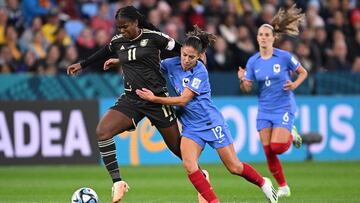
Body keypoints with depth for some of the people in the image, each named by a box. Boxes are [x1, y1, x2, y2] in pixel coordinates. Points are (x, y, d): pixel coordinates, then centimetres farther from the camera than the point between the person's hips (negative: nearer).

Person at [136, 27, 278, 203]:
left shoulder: (200, 72, -19)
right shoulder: (172, 64, -5)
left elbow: (183, 100, -21)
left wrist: (154, 98, -22)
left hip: (211, 122, -4)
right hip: (190, 127, 4)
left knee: (234, 167, 3)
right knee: (189, 166, -21)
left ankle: (263, 183, 30)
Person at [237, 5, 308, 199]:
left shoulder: (284, 57, -8)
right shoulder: (253, 61, 2)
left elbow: (303, 72, 4)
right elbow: (247, 88, 2)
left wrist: (295, 84, -15)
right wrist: (242, 80, -19)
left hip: (284, 108, -4)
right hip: (264, 110, 4)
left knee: (277, 147, -17)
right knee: (268, 152, -2)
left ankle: (291, 135, 18)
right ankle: (283, 187, 14)